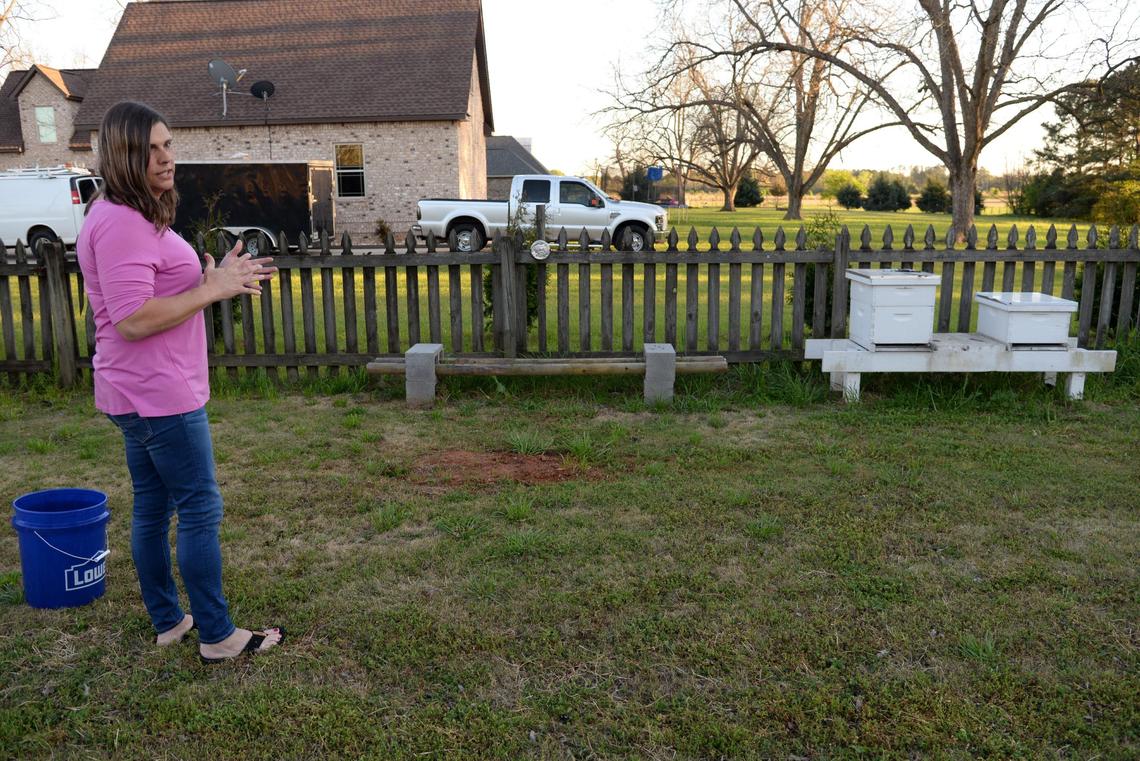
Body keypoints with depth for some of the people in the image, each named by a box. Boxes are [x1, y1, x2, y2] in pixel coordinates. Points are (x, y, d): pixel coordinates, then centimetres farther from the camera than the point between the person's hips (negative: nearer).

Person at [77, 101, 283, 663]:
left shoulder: (133, 217, 15)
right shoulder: (121, 224, -19)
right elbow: (133, 320, -26)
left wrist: (216, 279, 6)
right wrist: (213, 288, -21)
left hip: (149, 394, 11)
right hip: (159, 395, -11)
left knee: (154, 508, 15)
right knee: (201, 510, -3)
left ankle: (168, 621, 28)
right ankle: (218, 637, 8)